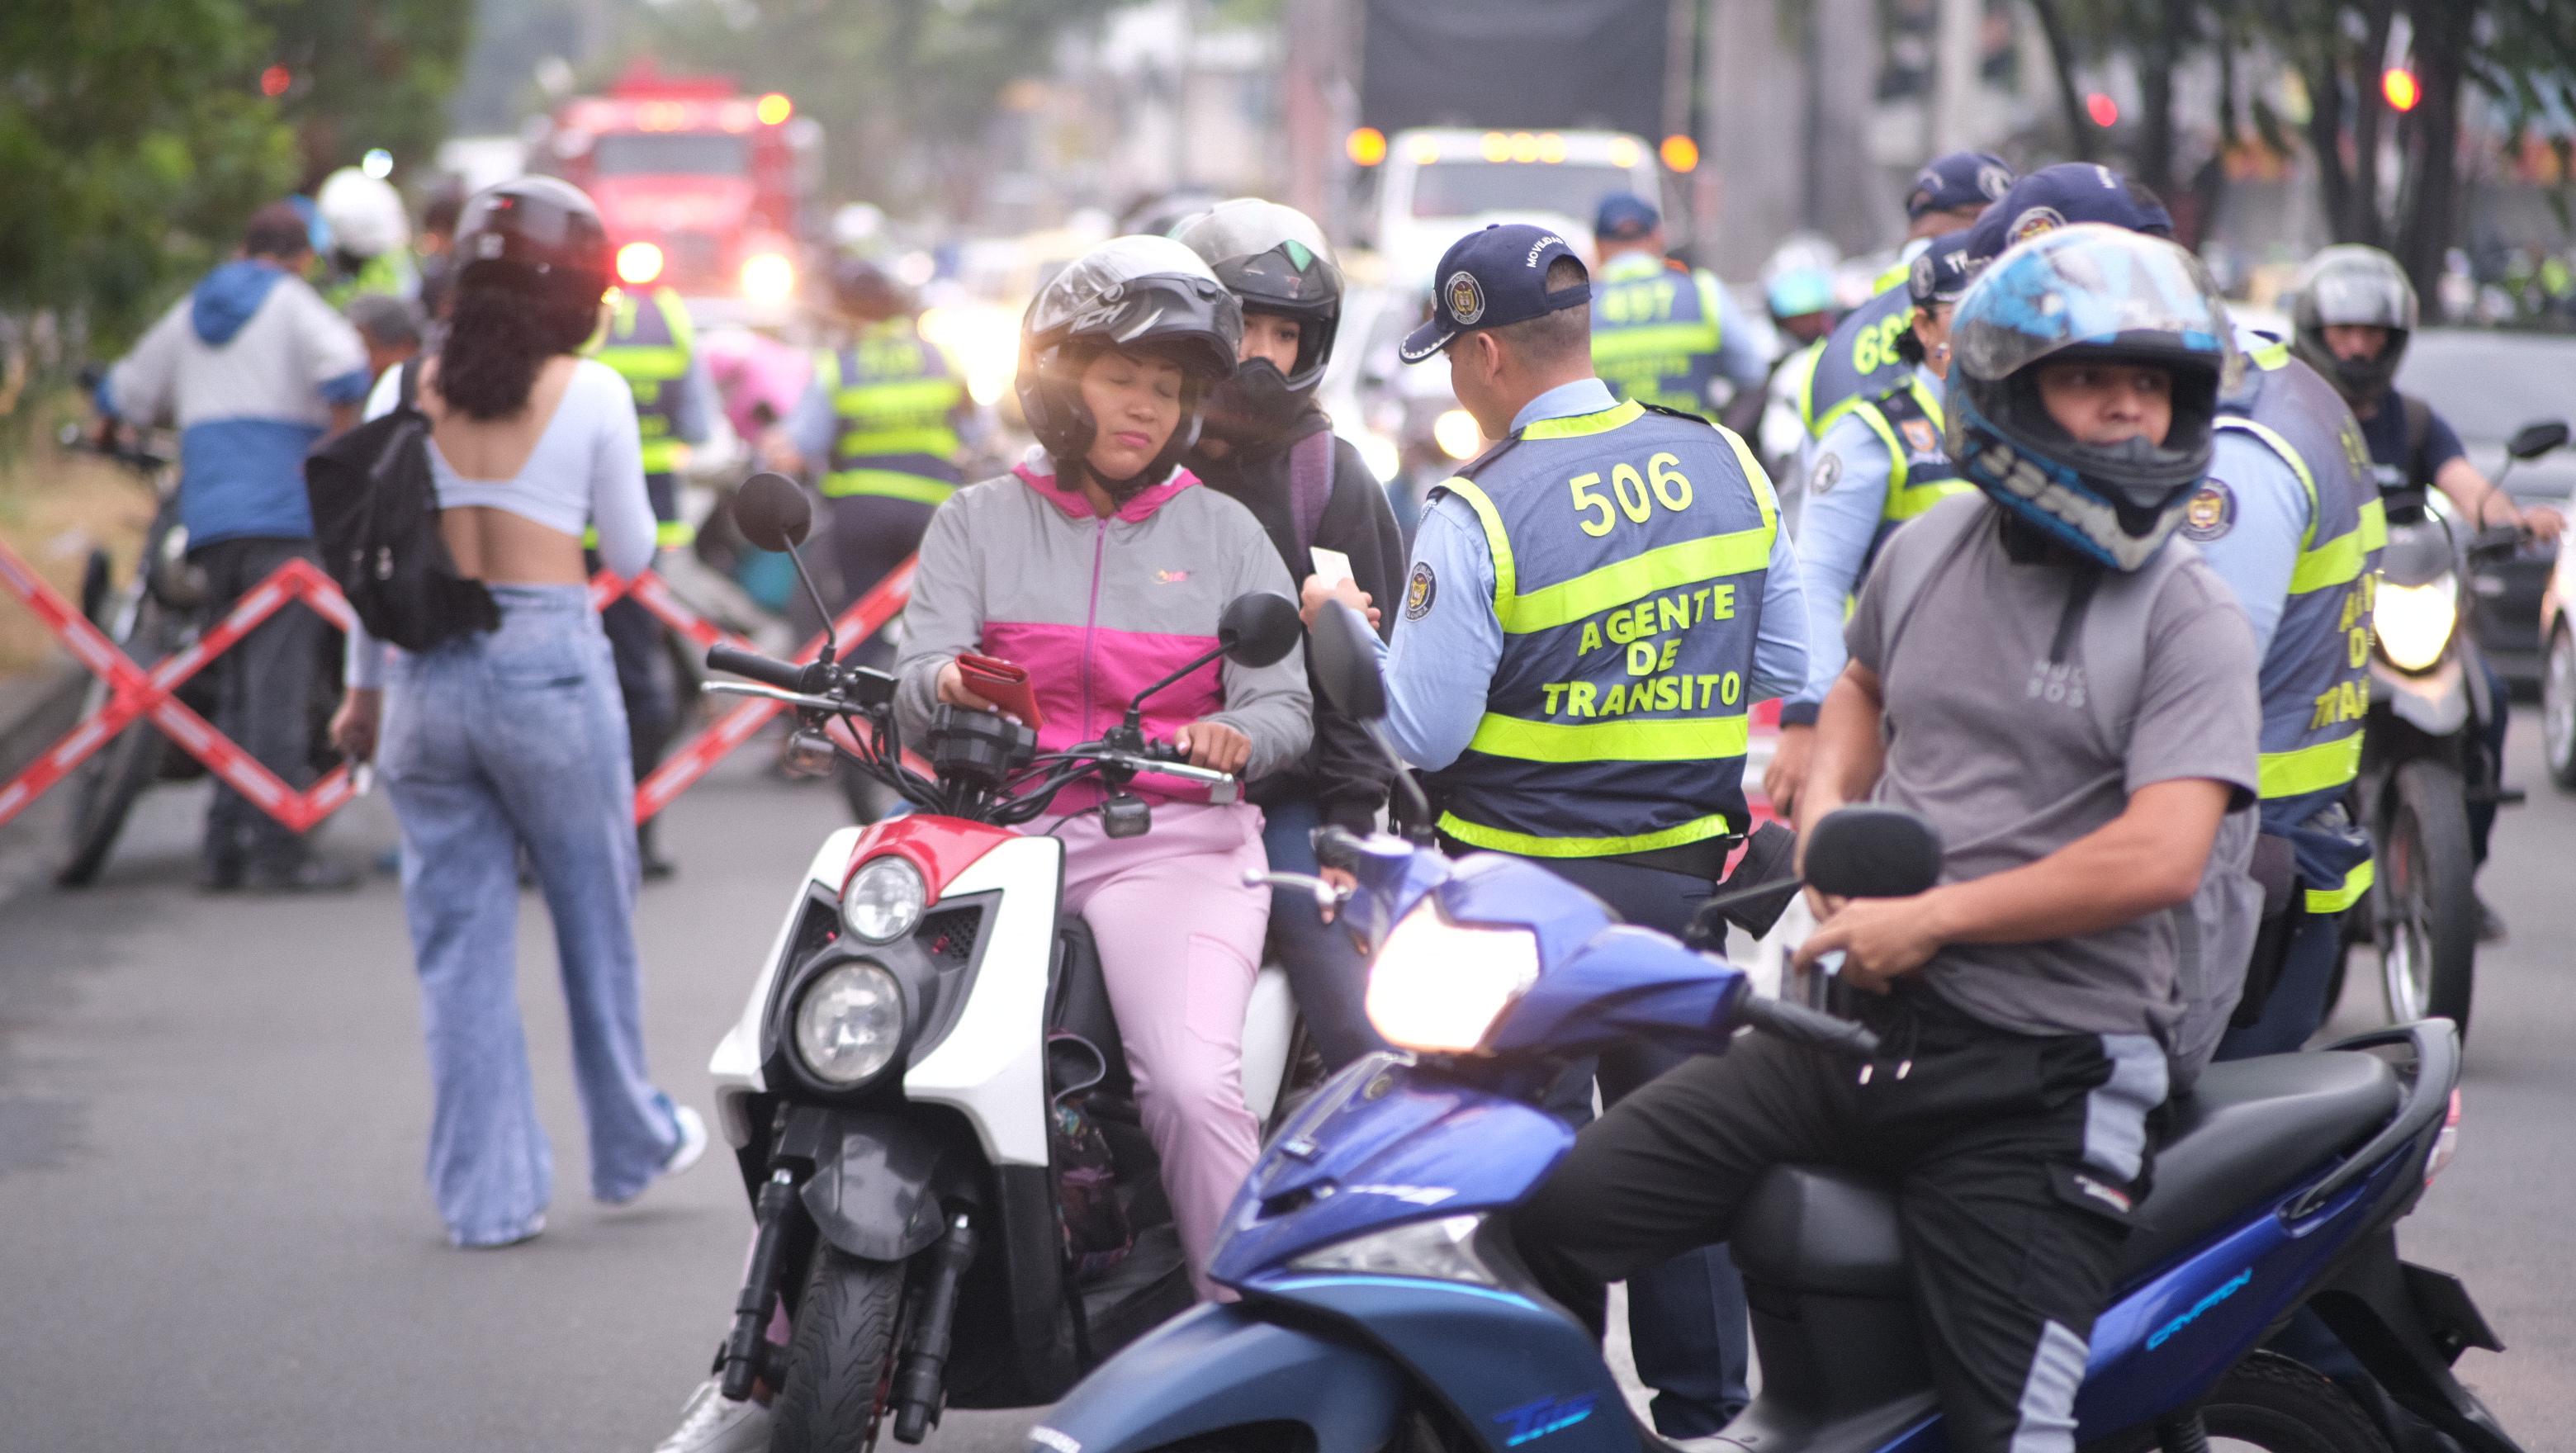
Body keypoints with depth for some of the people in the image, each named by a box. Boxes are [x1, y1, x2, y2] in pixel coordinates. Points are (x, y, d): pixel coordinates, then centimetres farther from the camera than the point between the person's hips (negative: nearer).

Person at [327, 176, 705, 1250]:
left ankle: (485, 1191, 7)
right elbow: (631, 554, 3)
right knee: (594, 915, 15)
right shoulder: (591, 394, -5)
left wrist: (365, 686, 16)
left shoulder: (407, 389, 3)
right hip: (547, 666, -2)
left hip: (426, 674, 3)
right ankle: (631, 1146, 31)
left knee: (458, 936, 7)